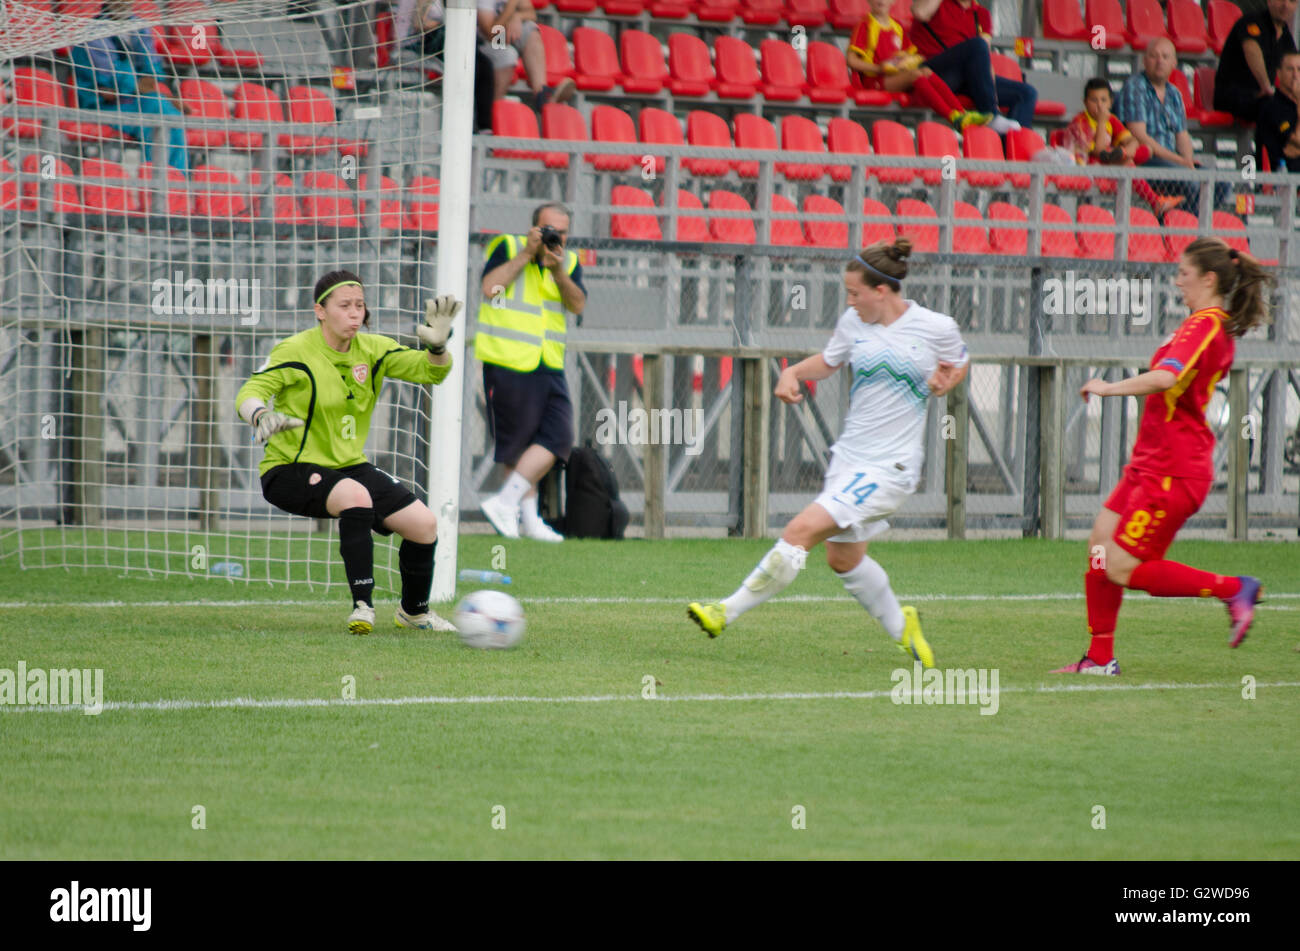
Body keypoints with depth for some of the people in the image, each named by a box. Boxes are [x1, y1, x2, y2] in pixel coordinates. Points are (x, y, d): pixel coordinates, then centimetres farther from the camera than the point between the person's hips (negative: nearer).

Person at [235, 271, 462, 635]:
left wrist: (437, 347, -26)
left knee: (424, 524, -5)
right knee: (356, 495, -37)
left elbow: (429, 371, -3)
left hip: (348, 466, 6)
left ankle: (414, 611, 21)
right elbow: (249, 392, -18)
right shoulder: (296, 351, -12)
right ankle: (362, 605, -34)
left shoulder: (372, 350, 2)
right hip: (289, 469, -6)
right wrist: (262, 416, -41)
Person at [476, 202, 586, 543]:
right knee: (519, 441, -1)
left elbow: (577, 305, -3)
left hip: (549, 367, 5)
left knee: (558, 436, -3)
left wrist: (558, 270, -18)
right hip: (507, 364, -5)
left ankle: (505, 504, 1)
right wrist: (527, 255, -18)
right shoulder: (508, 247, -3)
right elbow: (490, 287, -18)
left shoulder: (569, 261, 10)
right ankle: (527, 515, 4)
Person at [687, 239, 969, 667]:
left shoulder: (937, 328, -7)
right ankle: (901, 626, 40)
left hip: (891, 467, -6)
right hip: (849, 456, 6)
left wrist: (946, 381, -10)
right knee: (843, 558, 16)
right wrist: (793, 372, 3)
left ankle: (727, 612, -11)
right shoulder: (853, 323, 4)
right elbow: (828, 361, 22)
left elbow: (961, 363, 12)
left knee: (803, 530, -16)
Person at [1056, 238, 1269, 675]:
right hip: (1152, 462, 10)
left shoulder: (1204, 326, -18)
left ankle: (1233, 589, 0)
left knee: (1123, 570, -7)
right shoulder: (1218, 328, 13)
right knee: (1100, 547, 8)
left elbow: (1166, 377, -35)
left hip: (1173, 472, -10)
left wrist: (1110, 388, -24)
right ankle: (1100, 658, 12)